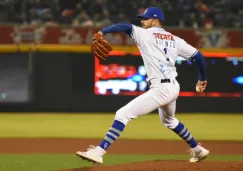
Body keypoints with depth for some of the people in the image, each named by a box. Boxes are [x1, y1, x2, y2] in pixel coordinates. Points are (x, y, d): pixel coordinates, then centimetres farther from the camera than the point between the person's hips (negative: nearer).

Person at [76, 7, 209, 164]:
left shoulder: (145, 35, -2)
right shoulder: (174, 40, 15)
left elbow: (126, 26, -19)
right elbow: (198, 56, 14)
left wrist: (102, 32, -27)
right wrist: (202, 79, 26)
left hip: (160, 89, -8)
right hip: (173, 87, 8)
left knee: (123, 114, -11)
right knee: (169, 121, 36)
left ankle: (99, 152, -22)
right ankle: (198, 150, 46)